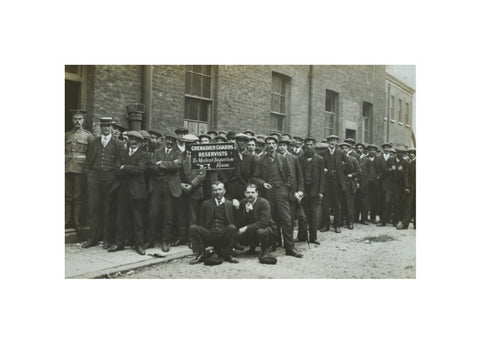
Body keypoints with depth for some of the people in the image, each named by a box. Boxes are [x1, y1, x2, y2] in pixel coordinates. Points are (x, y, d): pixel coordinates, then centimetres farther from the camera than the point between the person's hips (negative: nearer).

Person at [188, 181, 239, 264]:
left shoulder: (230, 204, 12)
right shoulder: (206, 204, 17)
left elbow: (234, 223, 6)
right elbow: (201, 222, 13)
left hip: (224, 235, -1)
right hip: (209, 234, 1)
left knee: (232, 228, -32)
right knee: (192, 228, -21)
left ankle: (227, 255, -14)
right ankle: (200, 254, -9)